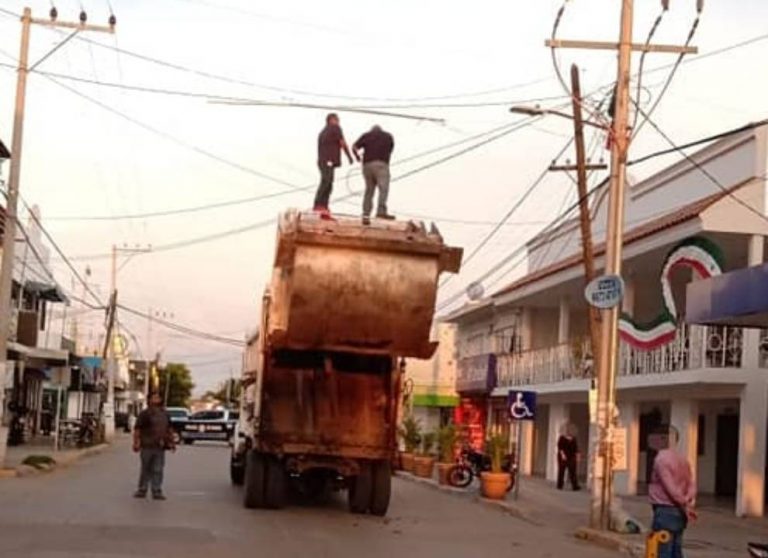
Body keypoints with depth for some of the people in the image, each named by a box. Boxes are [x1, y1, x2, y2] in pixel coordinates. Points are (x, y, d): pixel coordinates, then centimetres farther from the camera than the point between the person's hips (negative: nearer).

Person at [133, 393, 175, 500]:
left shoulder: (164, 414, 16)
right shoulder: (145, 414, -2)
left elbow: (168, 430, 25)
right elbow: (137, 430, -7)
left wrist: (171, 442, 19)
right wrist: (136, 443, -14)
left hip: (160, 447, 4)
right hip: (147, 447, -4)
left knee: (158, 470, 1)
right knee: (145, 469, 3)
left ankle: (157, 491, 4)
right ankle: (142, 490, 12)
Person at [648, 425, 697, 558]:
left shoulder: (661, 458, -13)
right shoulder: (683, 460, 13)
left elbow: (671, 487, -17)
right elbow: (691, 484, 6)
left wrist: (684, 505, -10)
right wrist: (688, 503, -6)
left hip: (665, 511, -9)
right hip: (678, 512, 9)